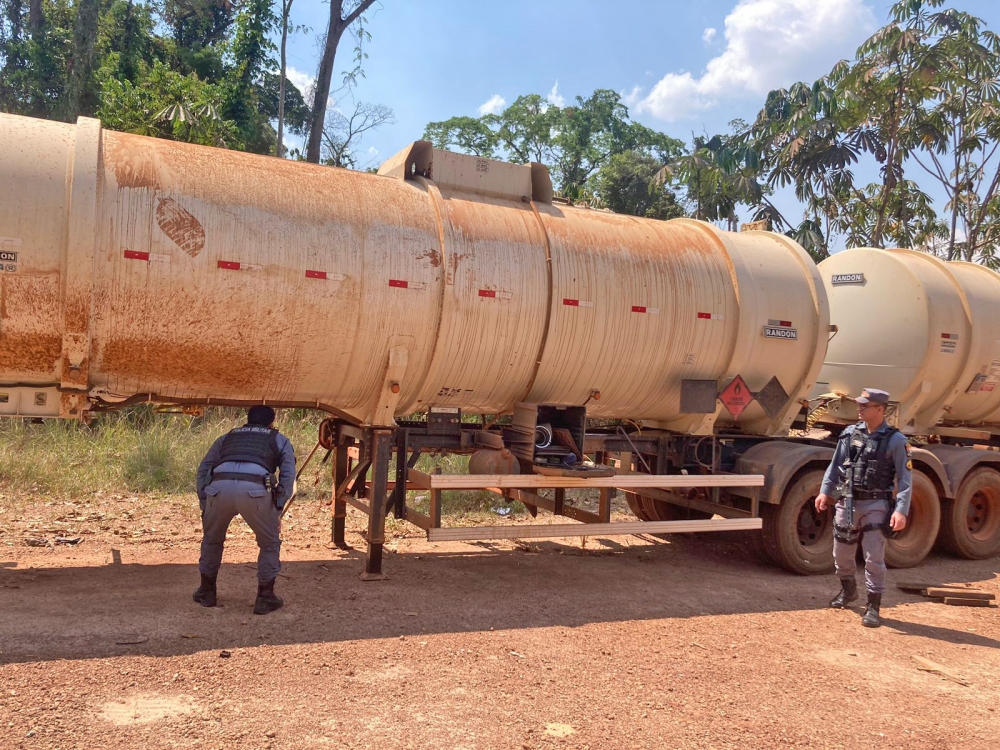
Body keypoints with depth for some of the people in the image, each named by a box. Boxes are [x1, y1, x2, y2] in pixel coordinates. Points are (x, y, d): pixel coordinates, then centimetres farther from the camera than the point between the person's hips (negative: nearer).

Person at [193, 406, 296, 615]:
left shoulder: (227, 437, 36)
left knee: (212, 540, 30)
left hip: (218, 487, 3)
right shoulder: (279, 439, 29)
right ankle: (265, 597, 21)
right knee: (270, 543, 21)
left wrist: (204, 506, 27)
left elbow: (203, 470, 27)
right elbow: (288, 475, 14)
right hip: (254, 490, -2)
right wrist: (277, 510, 14)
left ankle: (206, 592, 39)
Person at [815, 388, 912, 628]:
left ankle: (873, 606, 6)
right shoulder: (850, 433, 4)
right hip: (847, 502, 4)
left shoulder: (895, 440, -7)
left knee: (874, 558, -6)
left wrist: (901, 510, -16)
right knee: (841, 552, 15)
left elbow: (905, 478, -9)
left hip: (875, 505, -4)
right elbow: (835, 465, 10)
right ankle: (848, 589, 41)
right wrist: (825, 491, 2)